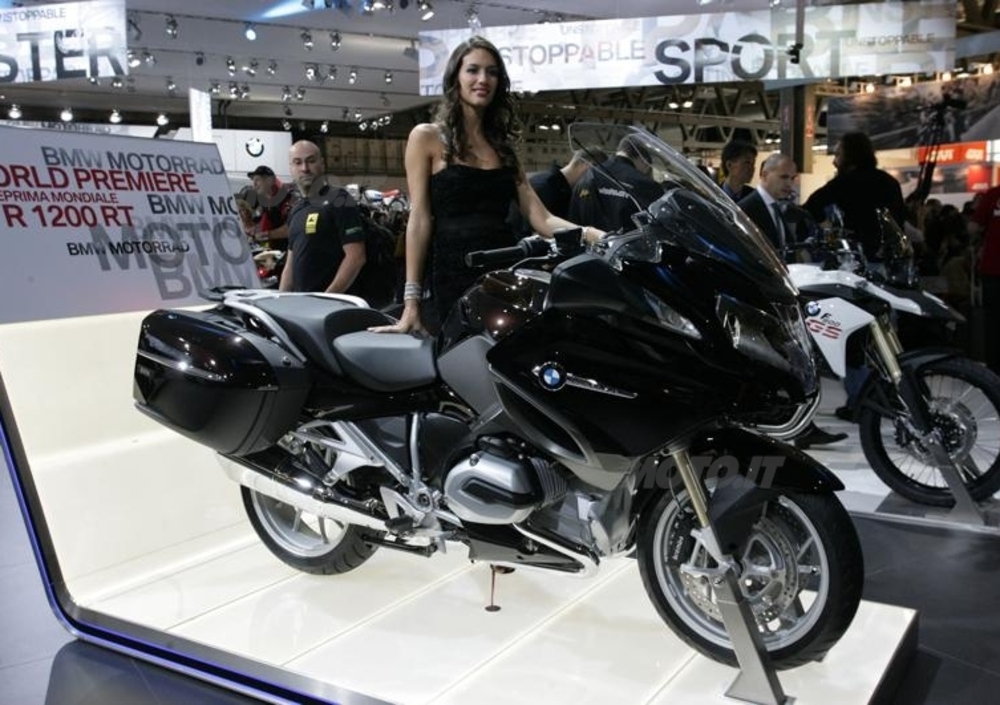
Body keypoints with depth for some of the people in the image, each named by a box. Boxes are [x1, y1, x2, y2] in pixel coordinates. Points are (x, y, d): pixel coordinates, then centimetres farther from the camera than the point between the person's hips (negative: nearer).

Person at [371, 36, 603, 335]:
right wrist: (411, 301, -9)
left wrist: (596, 235, -9)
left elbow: (541, 219, 9)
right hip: (455, 273, -4)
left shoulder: (503, 145, 19)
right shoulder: (427, 137, 5)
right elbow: (419, 220, -2)